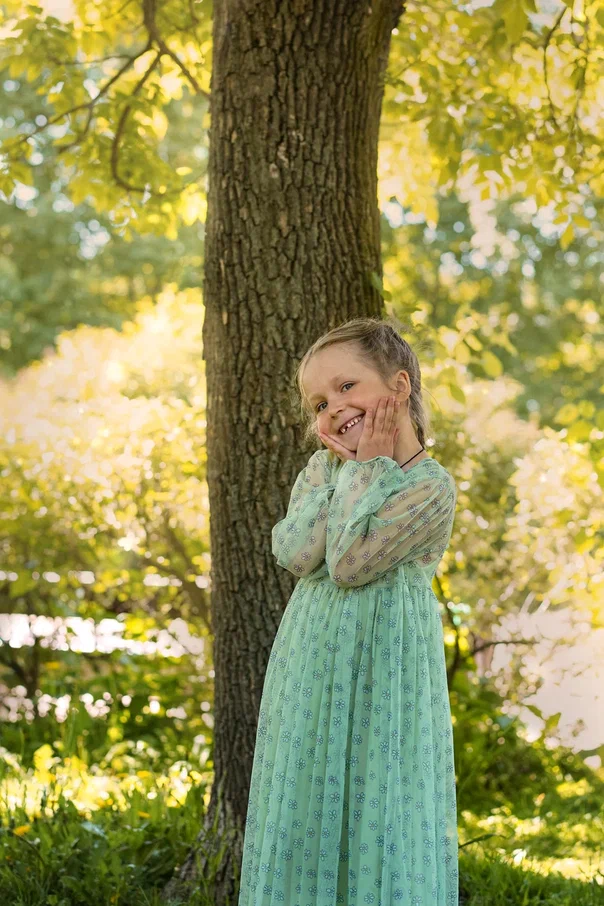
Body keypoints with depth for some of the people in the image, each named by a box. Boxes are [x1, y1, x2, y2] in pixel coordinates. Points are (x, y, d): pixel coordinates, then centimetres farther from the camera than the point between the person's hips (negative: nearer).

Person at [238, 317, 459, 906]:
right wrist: (345, 470, -7)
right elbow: (294, 554, -9)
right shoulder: (322, 469, 7)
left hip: (383, 675, -5)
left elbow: (350, 564, -20)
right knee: (305, 814, 9)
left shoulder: (432, 487, -11)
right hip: (311, 669, 5)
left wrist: (370, 467, -12)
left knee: (378, 809, -1)